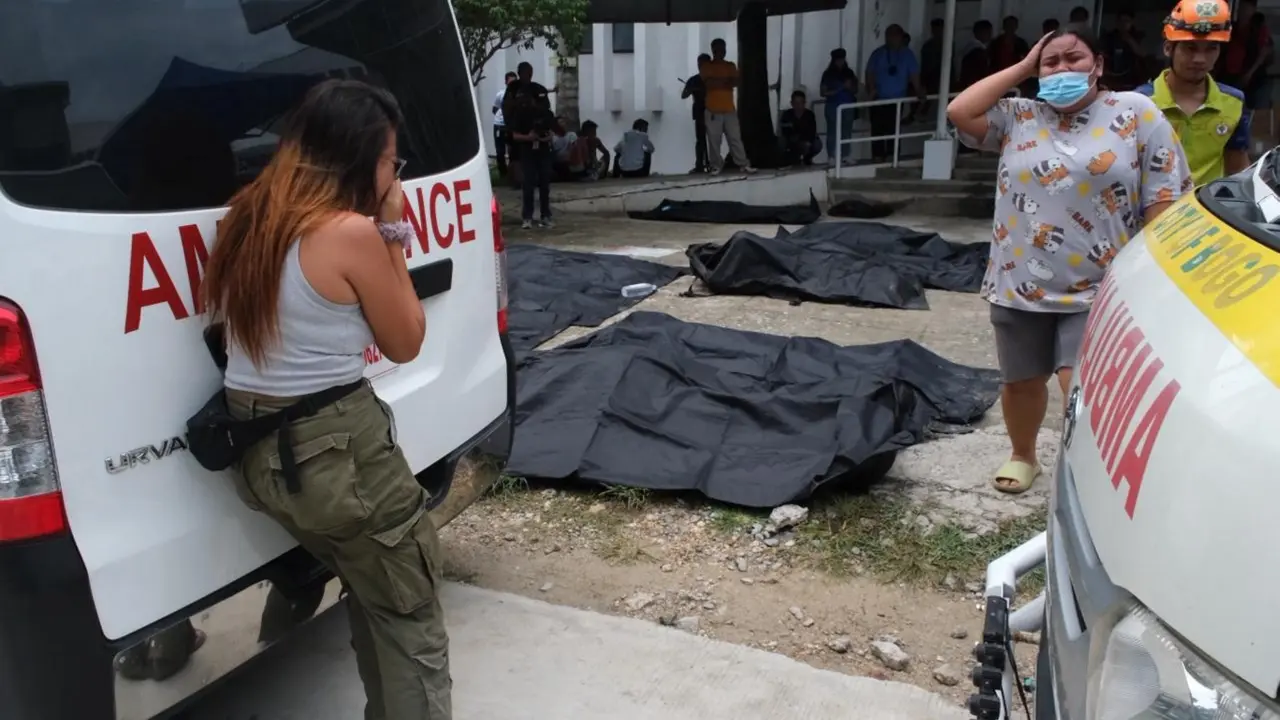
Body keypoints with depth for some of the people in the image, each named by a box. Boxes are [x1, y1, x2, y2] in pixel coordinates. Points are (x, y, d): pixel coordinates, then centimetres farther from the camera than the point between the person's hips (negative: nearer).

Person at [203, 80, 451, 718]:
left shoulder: (249, 218, 6)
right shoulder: (353, 233, -17)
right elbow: (406, 343, -5)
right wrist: (392, 234, 0)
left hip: (254, 452, 9)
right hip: (336, 449, -8)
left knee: (370, 594, 28)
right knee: (411, 619, 10)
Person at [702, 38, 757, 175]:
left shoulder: (731, 66, 13)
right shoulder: (706, 67, 3)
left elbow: (736, 82, -1)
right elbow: (709, 83, -12)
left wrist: (718, 82, -12)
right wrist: (726, 81, -9)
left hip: (729, 109, 3)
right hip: (713, 110, -2)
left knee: (735, 138, 1)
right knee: (714, 140, -2)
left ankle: (743, 164, 2)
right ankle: (716, 165, 7)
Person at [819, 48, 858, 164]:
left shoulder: (849, 72, 10)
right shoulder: (828, 74, -1)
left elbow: (855, 90, 13)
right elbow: (823, 92, -5)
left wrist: (850, 87, -9)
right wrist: (839, 89, -13)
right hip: (833, 107, -4)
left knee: (847, 132, 4)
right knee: (832, 132, -3)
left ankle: (847, 156, 10)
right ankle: (831, 157, 0)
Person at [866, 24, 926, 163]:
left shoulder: (907, 54, -1)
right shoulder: (878, 53, -2)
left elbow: (914, 74, -1)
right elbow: (870, 73, 0)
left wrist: (919, 91, -11)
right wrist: (871, 89, -16)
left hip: (898, 99, 1)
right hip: (879, 99, -1)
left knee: (894, 129, 7)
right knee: (878, 128, 0)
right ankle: (878, 155, 10)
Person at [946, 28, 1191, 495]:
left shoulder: (1137, 114, -2)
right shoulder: (1018, 118, 6)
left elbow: (1164, 203, -3)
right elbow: (959, 112, -9)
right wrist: (1023, 68, -1)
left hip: (1100, 290, -3)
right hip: (1020, 286, 3)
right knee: (1020, 382, 16)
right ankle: (1022, 456, 41)